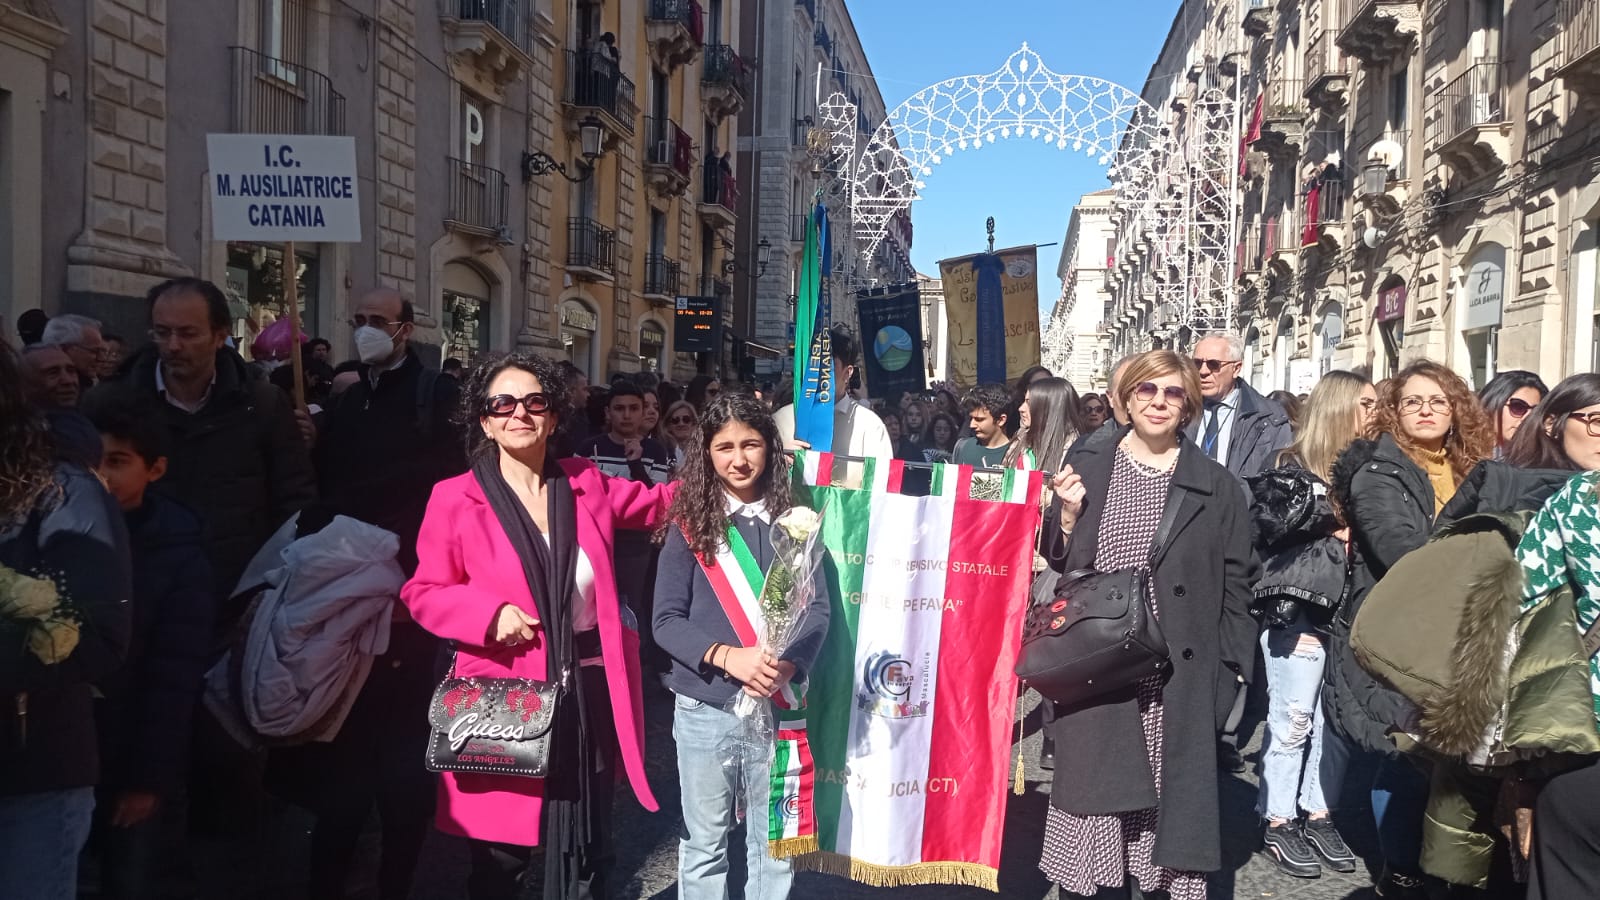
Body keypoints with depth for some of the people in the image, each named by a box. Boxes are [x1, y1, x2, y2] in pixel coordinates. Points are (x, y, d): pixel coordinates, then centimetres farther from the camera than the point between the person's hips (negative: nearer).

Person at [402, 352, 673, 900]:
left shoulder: (586, 485, 6)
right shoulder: (456, 499, -4)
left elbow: (661, 504, 20)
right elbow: (422, 593, -1)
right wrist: (491, 613, -17)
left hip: (588, 694, 3)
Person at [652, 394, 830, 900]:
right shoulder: (690, 524, -1)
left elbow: (817, 608, 0)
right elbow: (667, 620, -5)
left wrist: (789, 667, -19)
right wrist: (728, 657, -21)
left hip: (779, 706, 1)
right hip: (705, 707, -1)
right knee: (705, 844, 11)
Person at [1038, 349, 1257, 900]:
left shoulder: (1215, 485, 4)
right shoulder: (1086, 470, 5)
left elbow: (1236, 583, 4)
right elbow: (1058, 565, 8)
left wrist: (1233, 669, 0)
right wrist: (1069, 515, -10)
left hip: (1178, 678, 0)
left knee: (1174, 800, 5)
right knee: (1096, 796, 5)